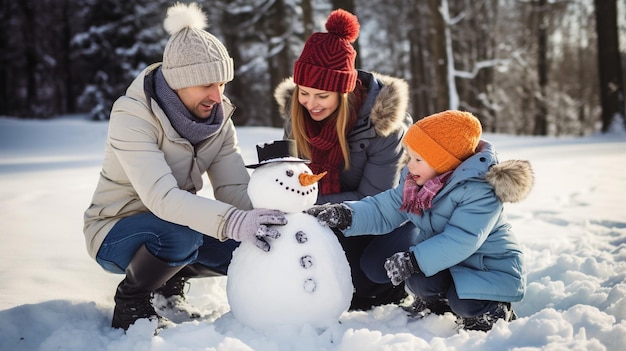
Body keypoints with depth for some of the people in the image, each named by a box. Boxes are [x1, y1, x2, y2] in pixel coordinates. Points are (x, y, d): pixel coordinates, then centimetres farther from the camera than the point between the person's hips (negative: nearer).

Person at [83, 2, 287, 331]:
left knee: (252, 246, -14)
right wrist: (231, 221, -54)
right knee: (182, 233, -36)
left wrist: (267, 222, -36)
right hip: (116, 232, -6)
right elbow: (161, 196, -40)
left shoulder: (217, 118, -7)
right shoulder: (132, 116, -26)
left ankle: (169, 283, 10)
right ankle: (130, 303, -7)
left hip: (178, 226, 6)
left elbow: (235, 190, -16)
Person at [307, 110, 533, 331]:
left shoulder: (479, 190, -28)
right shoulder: (415, 183, -2)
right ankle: (434, 305, 12)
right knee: (418, 279, -22)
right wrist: (342, 215, -19)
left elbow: (460, 241, -35)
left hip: (493, 267, -6)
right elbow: (382, 210, -3)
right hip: (452, 263, 7)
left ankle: (494, 308, 4)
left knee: (466, 305, -32)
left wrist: (414, 260, -39)